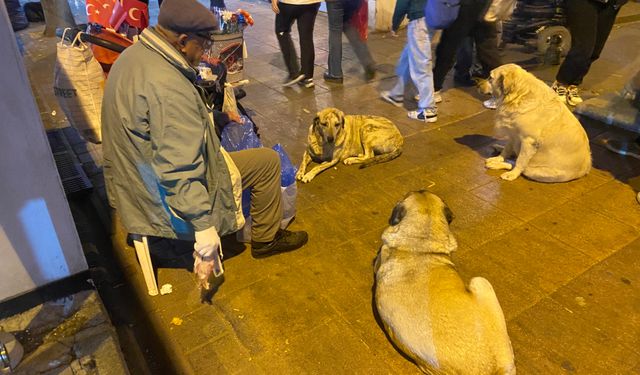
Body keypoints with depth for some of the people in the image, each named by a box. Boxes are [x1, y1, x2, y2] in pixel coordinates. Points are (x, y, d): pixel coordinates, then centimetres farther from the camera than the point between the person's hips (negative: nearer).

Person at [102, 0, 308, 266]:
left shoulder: (134, 55, 0)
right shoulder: (167, 87, -32)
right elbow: (179, 170, -33)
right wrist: (204, 225, -27)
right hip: (169, 198, -10)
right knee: (268, 160, -1)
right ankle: (265, 239, 20)